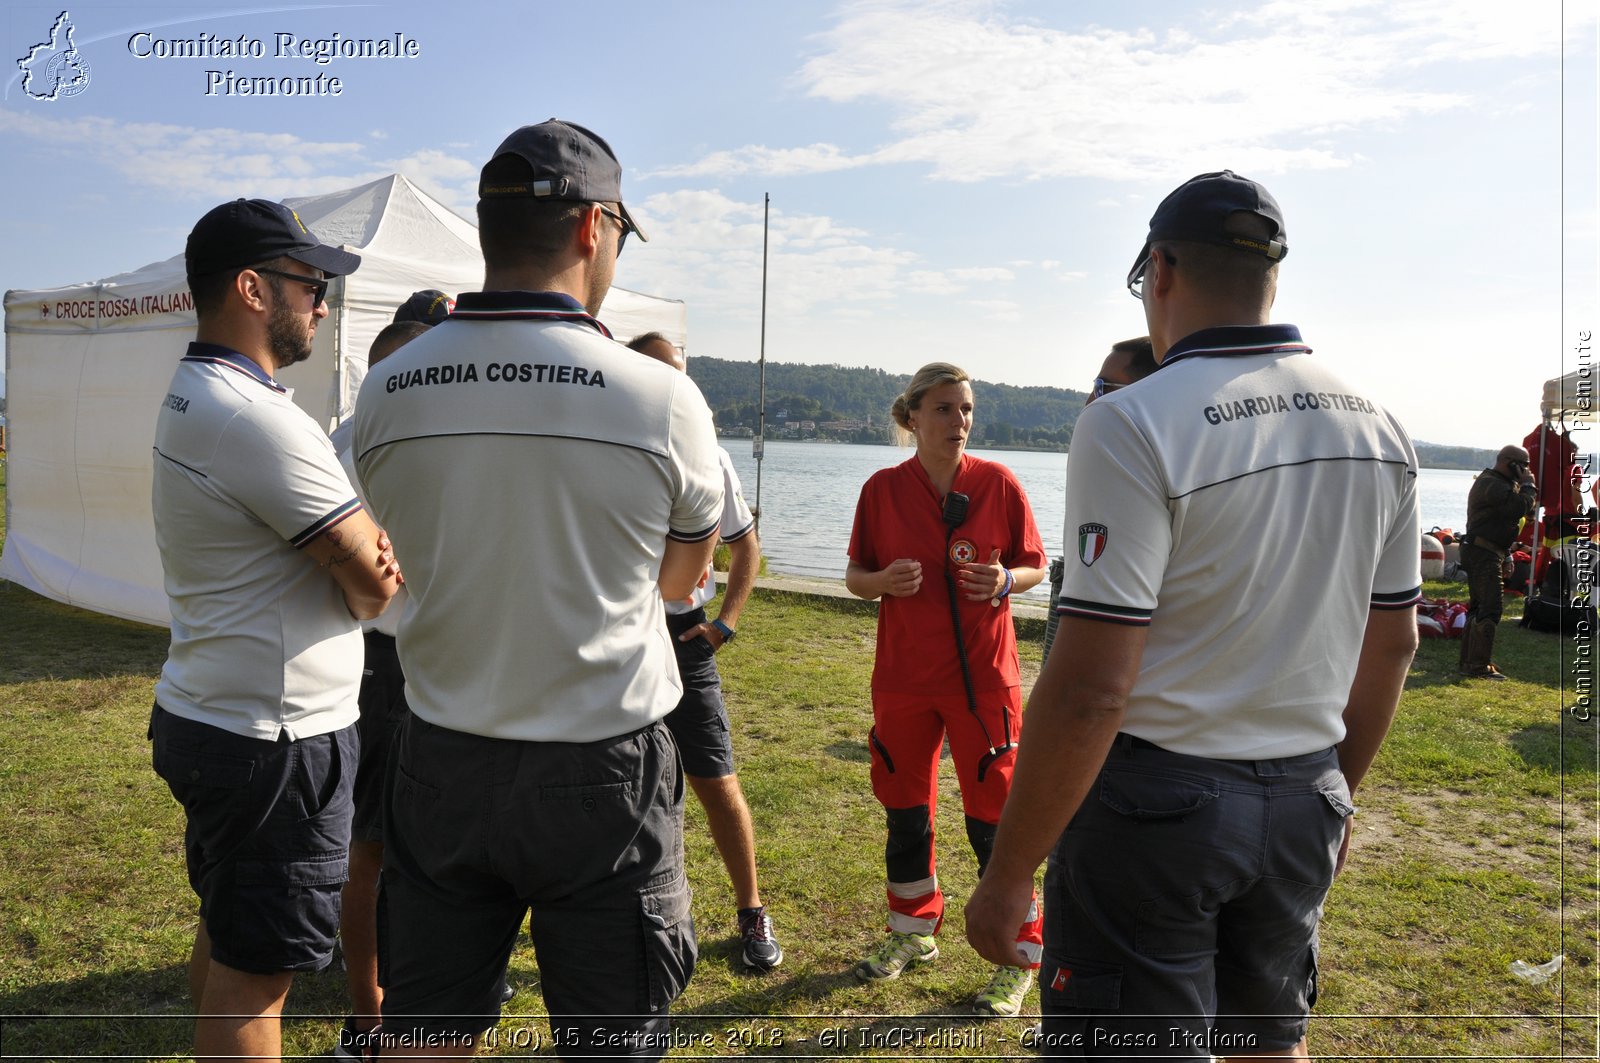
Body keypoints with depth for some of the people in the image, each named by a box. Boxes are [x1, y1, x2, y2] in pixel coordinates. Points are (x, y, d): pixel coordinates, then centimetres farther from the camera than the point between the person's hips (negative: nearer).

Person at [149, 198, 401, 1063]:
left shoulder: (190, 397, 10)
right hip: (275, 739, -10)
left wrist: (365, 547, -9)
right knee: (257, 968, 3)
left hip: (201, 717, 10)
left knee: (226, 935, 24)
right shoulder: (261, 420, -23)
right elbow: (379, 589, -20)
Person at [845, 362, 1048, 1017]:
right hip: (903, 674, 3)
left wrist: (1005, 581, -17)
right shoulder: (883, 489, 0)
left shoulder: (998, 484, -4)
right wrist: (883, 581, -16)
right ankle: (914, 931, 36)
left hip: (982, 674, -2)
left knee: (993, 815, 1)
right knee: (904, 806, 15)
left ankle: (1018, 956, 18)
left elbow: (1035, 566, 5)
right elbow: (855, 577, 6)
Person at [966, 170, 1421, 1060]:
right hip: (1304, 803, 7)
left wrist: (1008, 874, -14)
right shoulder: (1379, 430, 3)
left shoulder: (1134, 426, -19)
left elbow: (1089, 692, -23)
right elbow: (1393, 648, 12)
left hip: (1156, 801, -6)